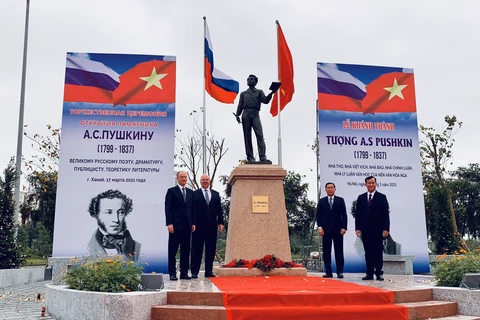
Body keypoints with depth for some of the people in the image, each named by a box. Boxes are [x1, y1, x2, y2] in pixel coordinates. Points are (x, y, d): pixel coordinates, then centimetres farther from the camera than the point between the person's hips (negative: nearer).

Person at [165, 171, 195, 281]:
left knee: (186, 249, 7)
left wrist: (193, 223, 8)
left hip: (187, 225, 5)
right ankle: (172, 273, 5)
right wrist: (169, 223, -13)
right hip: (175, 225, -5)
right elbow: (168, 208, -4)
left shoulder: (190, 192, 15)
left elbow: (192, 208, 15)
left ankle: (184, 272, 12)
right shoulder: (171, 191, 1)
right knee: (173, 250, 0)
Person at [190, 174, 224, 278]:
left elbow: (219, 210, 13)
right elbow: (192, 210, -1)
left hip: (212, 226, 3)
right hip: (199, 226, -3)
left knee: (211, 249, 6)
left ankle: (209, 271, 12)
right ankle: (194, 272, 6)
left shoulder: (216, 194, 14)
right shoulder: (195, 194, 4)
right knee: (197, 250, 1)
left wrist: (220, 222, 4)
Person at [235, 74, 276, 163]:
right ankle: (250, 157, 0)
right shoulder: (243, 93, 22)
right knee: (247, 136, -2)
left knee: (260, 135, -15)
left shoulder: (259, 92, 19)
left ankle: (262, 157, -19)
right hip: (246, 114, 2)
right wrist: (237, 115, 0)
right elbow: (240, 105, 15)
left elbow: (265, 100, 3)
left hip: (255, 114, -2)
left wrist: (271, 94, -14)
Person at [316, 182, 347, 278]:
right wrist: (320, 227, -6)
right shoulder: (321, 201, 9)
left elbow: (344, 215, 3)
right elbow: (318, 215, 5)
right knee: (326, 252, 2)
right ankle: (328, 272, 6)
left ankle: (340, 272, 4)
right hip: (326, 229, 1)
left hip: (338, 229, -1)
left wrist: (344, 227, -7)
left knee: (339, 251, 0)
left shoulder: (340, 200, 7)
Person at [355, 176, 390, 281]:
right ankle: (369, 273, 9)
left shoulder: (382, 197, 4)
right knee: (368, 252, 5)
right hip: (365, 229, 3)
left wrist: (386, 229, -8)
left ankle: (379, 273, 5)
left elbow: (385, 214, 0)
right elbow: (357, 214, 9)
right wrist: (357, 228, 1)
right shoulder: (361, 198, 11)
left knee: (378, 252, 0)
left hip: (377, 229, -2)